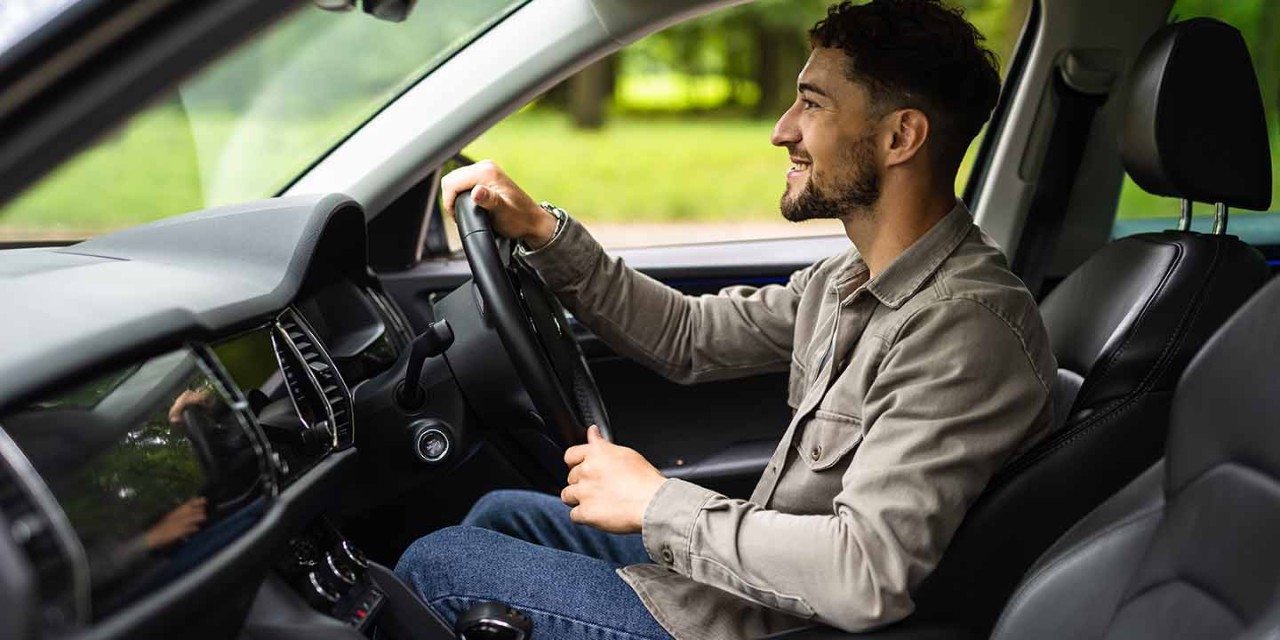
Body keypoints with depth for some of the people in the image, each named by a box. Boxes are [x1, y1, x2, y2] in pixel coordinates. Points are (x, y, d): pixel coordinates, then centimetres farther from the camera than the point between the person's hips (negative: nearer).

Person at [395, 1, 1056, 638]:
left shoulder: (966, 328, -28)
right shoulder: (849, 280, 4)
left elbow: (869, 574, -34)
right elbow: (689, 335, 13)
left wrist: (654, 502, -23)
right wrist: (542, 231, 3)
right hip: (756, 571, 9)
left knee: (432, 566, -2)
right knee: (500, 513, 21)